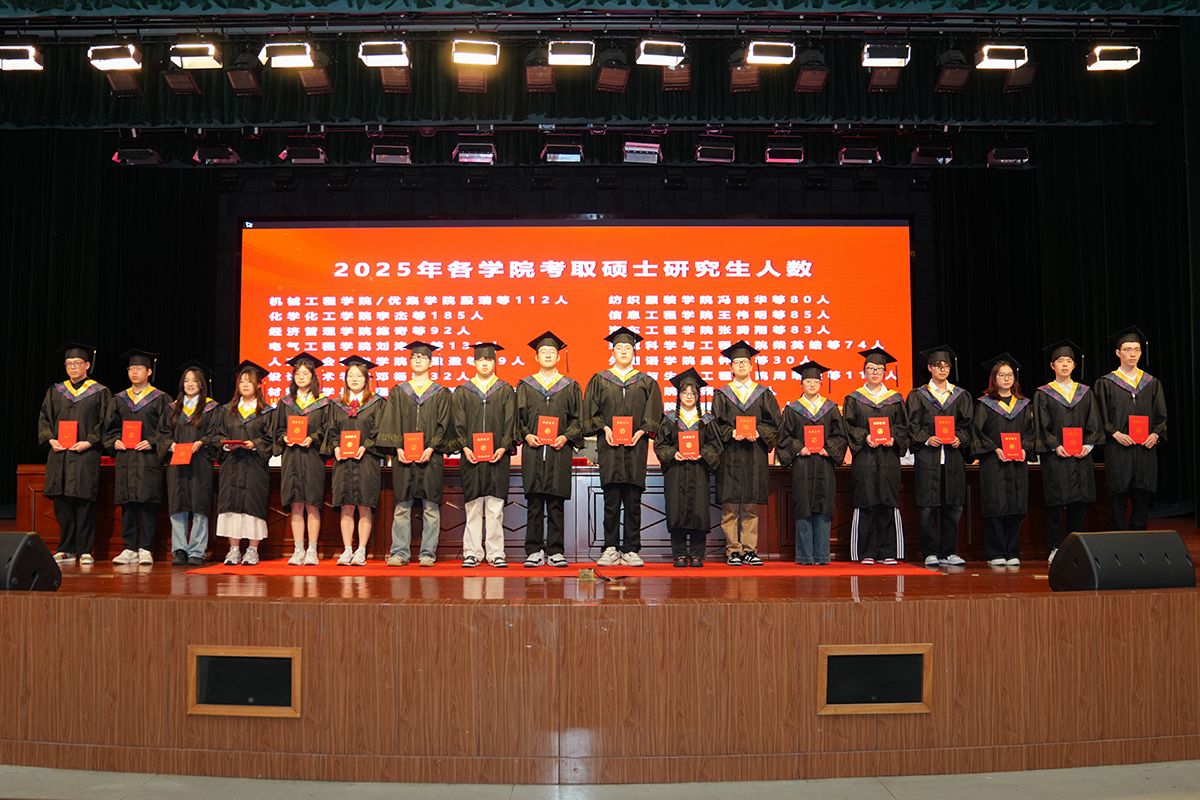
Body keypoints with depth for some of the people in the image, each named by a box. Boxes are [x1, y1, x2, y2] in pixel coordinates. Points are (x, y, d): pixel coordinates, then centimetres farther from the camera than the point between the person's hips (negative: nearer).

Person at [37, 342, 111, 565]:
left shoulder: (99, 392, 4)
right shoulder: (55, 392, 15)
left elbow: (106, 422, -1)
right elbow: (44, 419, 14)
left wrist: (89, 441, -12)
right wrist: (50, 439, -2)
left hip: (86, 455, -4)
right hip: (59, 454, 4)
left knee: (84, 503, -5)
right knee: (61, 502, 3)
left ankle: (84, 550, 2)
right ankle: (66, 550, 11)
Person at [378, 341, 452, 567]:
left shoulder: (441, 393, 9)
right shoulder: (398, 392, 13)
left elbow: (443, 424, 1)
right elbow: (392, 422, 6)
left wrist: (431, 448, -12)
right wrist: (398, 448, -8)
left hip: (431, 456, -1)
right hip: (404, 456, 1)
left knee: (430, 507, -1)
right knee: (402, 506, 1)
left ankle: (428, 553, 4)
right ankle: (399, 552, 5)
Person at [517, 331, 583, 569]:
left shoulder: (570, 386, 11)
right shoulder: (525, 385, 12)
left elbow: (577, 418, 7)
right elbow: (518, 416, 10)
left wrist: (566, 437, -8)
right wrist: (526, 435, -7)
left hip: (559, 450, 0)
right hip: (533, 450, 0)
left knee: (556, 503, 0)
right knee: (534, 503, 0)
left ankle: (555, 551, 5)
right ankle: (534, 551, 5)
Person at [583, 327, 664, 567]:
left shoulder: (647, 382, 12)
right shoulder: (600, 380, 11)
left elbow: (654, 413, 7)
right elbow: (591, 411, 6)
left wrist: (641, 432, -9)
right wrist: (604, 428, -10)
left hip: (636, 446, 1)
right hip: (609, 447, 0)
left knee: (633, 500, 0)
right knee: (611, 499, -2)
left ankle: (631, 550, 4)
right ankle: (611, 549, 3)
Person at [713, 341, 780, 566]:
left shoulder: (763, 394, 11)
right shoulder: (722, 395, 9)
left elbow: (774, 423, 5)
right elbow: (716, 424, 4)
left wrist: (758, 432, -12)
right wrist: (731, 433, -14)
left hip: (755, 456, 1)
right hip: (729, 456, -1)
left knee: (752, 506, 1)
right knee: (730, 506, -4)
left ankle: (749, 550, 5)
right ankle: (733, 551, 1)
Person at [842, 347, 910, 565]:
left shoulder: (895, 399, 13)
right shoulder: (854, 399, 9)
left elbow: (903, 426, 10)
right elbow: (848, 426, 2)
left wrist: (893, 438, -9)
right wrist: (865, 436, -14)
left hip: (888, 458, 2)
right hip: (864, 458, -1)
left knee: (888, 504, -1)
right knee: (866, 504, -4)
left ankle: (887, 552, 4)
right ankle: (866, 553, 1)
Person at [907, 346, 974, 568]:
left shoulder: (961, 396, 14)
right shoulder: (918, 395, 7)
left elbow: (967, 424, 10)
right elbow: (912, 426, 1)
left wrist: (959, 438, -8)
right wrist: (926, 439, -14)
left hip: (953, 456, 2)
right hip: (927, 456, -2)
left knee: (952, 506, 3)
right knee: (928, 507, -4)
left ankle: (949, 552, 11)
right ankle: (930, 553, 2)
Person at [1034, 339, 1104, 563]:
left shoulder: (1085, 393, 13)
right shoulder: (1043, 394, 4)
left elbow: (1093, 423, 9)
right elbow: (1041, 426, -2)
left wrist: (1088, 445, -7)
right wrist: (1055, 446, -15)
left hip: (1081, 456, 3)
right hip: (1055, 456, -3)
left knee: (1080, 501, 3)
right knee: (1055, 502, -5)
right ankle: (1055, 548, 2)